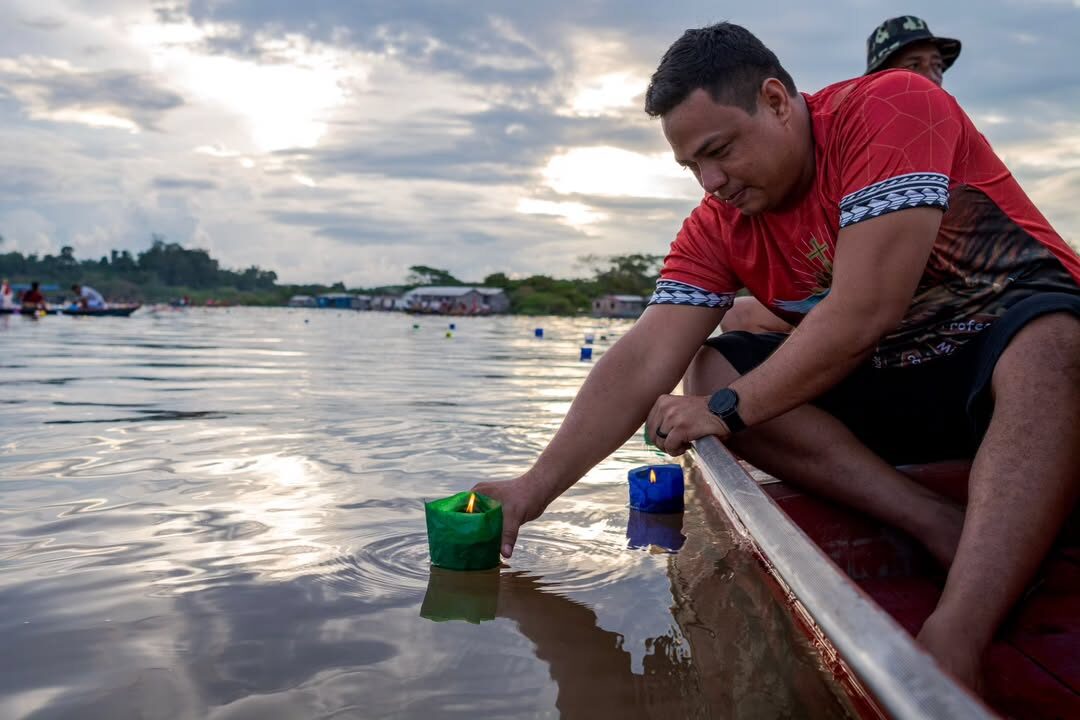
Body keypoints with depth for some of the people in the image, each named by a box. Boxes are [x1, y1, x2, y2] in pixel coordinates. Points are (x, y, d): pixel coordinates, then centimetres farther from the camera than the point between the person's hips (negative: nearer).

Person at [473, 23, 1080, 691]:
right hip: (893, 387, 6)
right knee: (710, 368, -12)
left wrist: (727, 410, -19)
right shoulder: (717, 228, -3)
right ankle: (951, 530, -22)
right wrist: (536, 486, -15)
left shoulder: (890, 109, -20)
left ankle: (950, 646, -47)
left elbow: (862, 314, -27)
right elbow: (642, 364, -10)